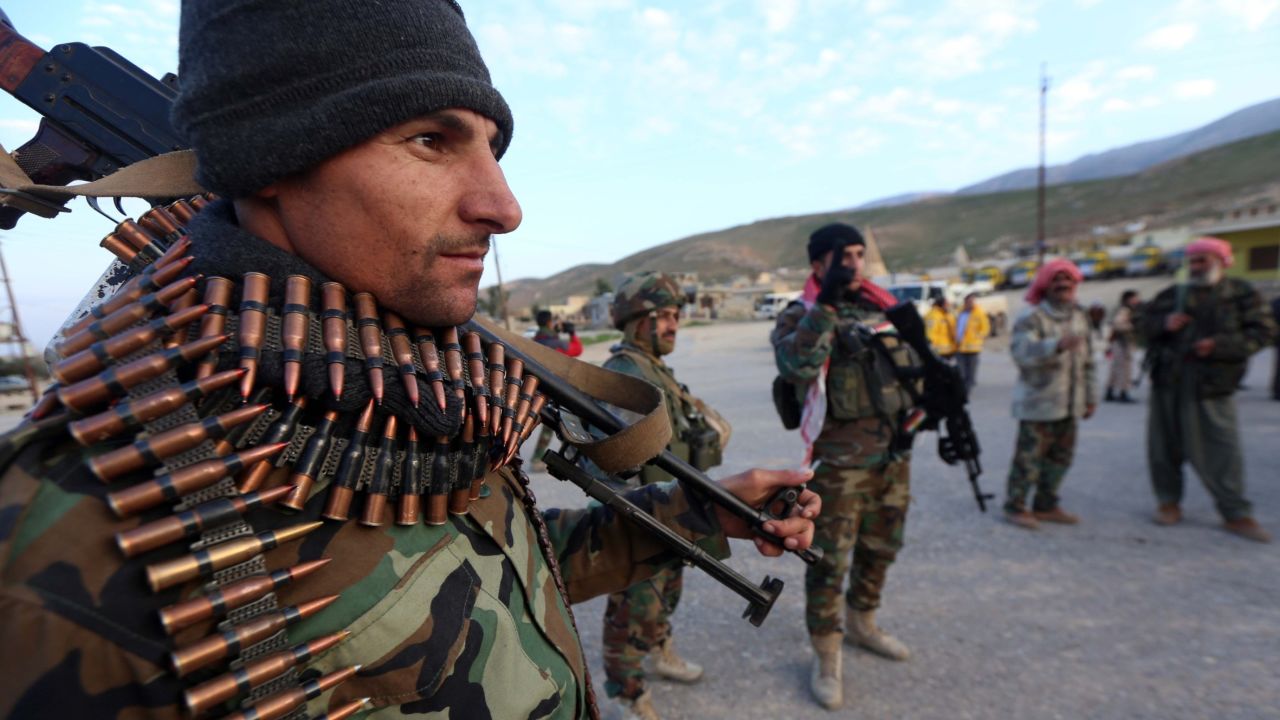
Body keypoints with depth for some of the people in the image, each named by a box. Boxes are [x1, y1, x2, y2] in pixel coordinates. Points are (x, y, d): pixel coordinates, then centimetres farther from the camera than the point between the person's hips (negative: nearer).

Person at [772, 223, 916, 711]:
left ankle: (861, 623, 43)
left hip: (895, 449, 7)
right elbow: (794, 365, -29)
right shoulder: (802, 315, -8)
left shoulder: (882, 307, 11)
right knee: (830, 557, 0)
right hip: (842, 456, -7)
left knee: (881, 547, 20)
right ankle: (826, 657, 18)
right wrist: (827, 302, -28)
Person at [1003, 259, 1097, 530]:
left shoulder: (1080, 316, 14)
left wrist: (1090, 396, 18)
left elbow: (1088, 361, 19)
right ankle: (1015, 506, 9)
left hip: (1069, 404, 7)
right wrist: (1057, 345, -40)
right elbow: (1022, 352, -26)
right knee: (1029, 456, -5)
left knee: (1061, 457, 13)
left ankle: (1046, 505, 27)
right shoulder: (1031, 316, -9)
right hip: (1038, 403, -7)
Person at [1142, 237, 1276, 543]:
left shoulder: (1241, 294, 3)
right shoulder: (1172, 294, 10)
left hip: (1213, 387, -2)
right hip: (1168, 383, 3)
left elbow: (1262, 332, -2)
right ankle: (1169, 502, 21)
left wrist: (1220, 345, -17)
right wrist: (1164, 323, -8)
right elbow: (1145, 324, 14)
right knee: (1165, 446, 7)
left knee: (1221, 451, -2)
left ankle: (1236, 514, 12)